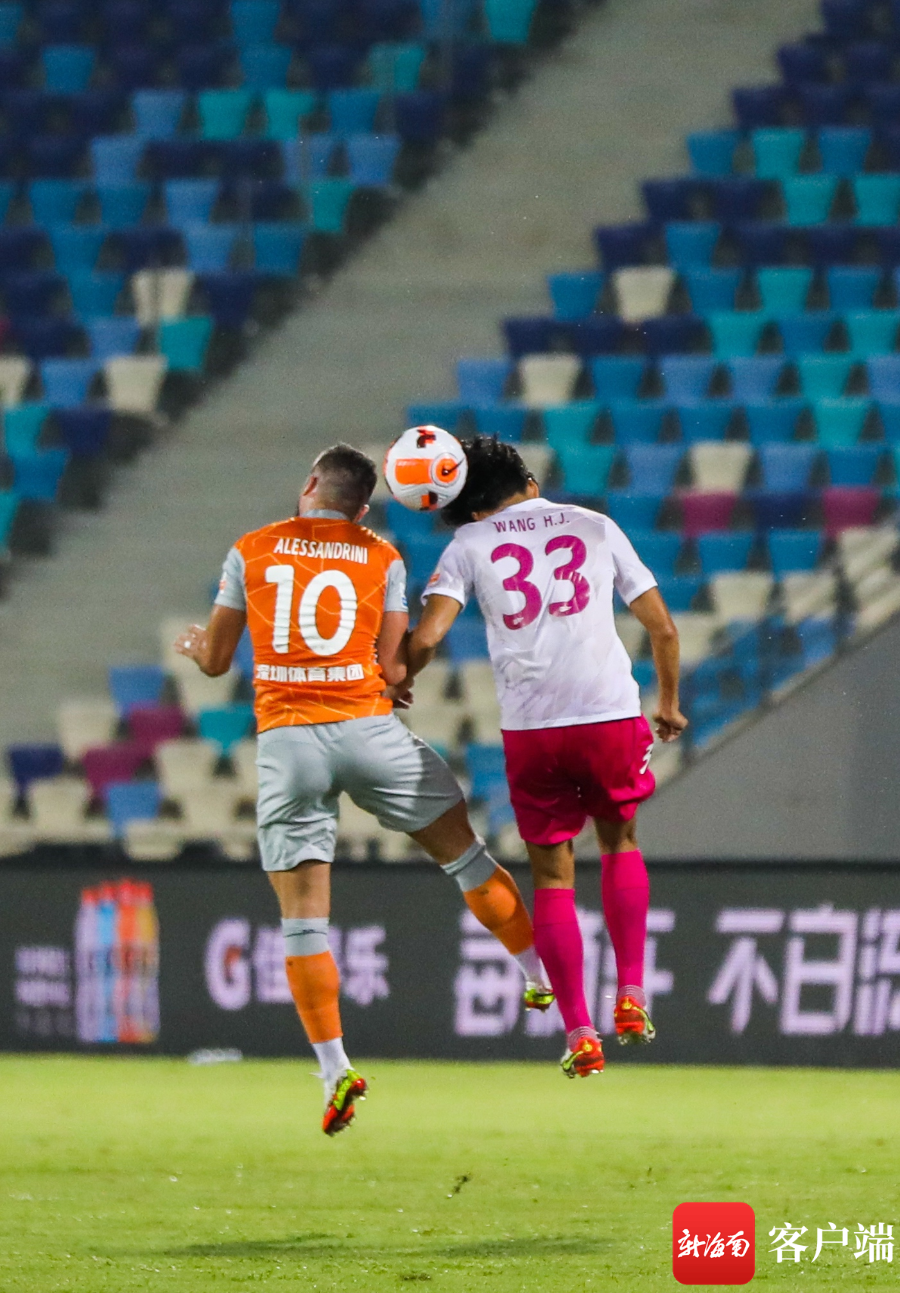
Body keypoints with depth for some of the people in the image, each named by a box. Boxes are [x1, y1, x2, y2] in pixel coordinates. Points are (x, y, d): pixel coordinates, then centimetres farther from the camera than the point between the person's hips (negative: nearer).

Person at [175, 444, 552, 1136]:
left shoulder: (250, 552, 7)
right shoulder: (383, 559, 6)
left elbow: (216, 660, 13)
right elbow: (394, 671, 0)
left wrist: (196, 643, 35)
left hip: (285, 738, 0)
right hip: (368, 727, 0)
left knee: (303, 916, 1)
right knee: (464, 851, 18)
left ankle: (335, 1069, -6)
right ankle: (544, 975, 24)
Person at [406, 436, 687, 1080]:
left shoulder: (469, 544, 8)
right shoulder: (596, 527, 13)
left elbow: (426, 640, -4)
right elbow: (663, 628, 14)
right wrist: (670, 704, 29)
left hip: (531, 728, -1)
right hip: (612, 713, 1)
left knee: (552, 874, 11)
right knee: (619, 839, 25)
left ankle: (580, 1034, 6)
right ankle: (631, 996, 16)